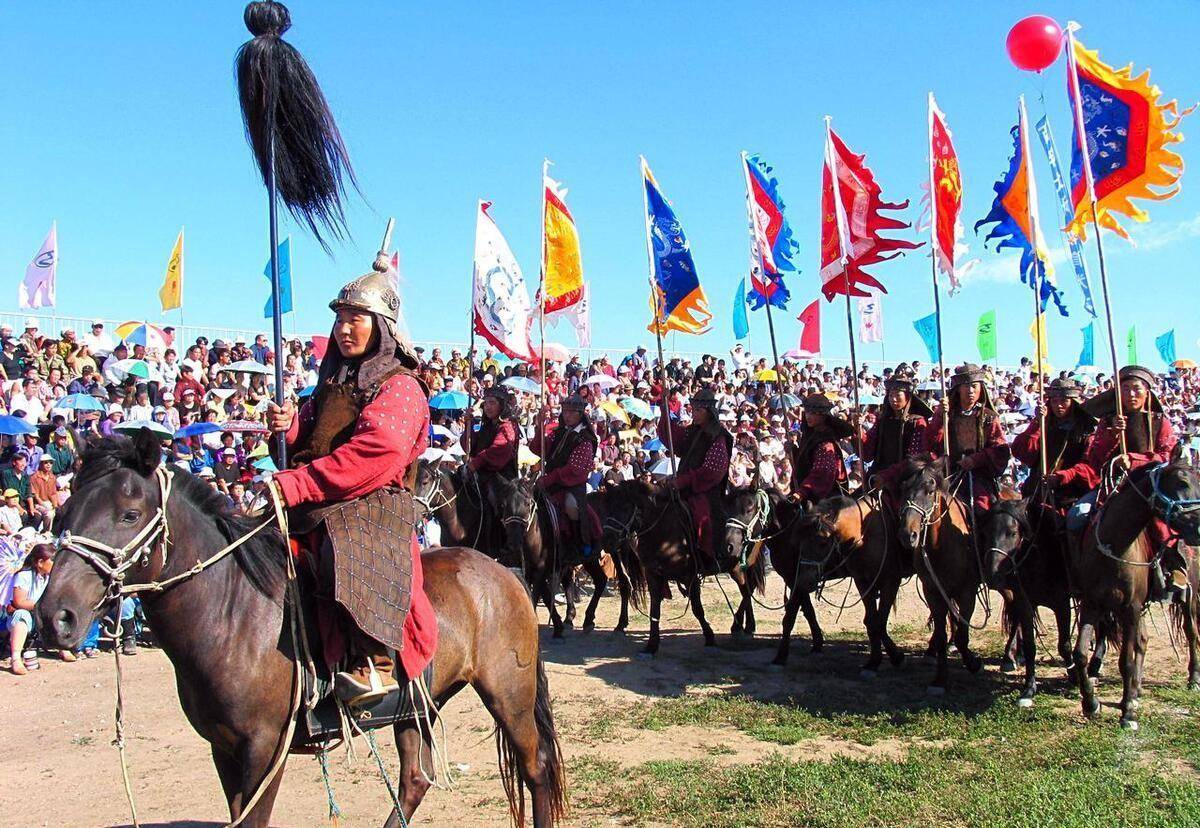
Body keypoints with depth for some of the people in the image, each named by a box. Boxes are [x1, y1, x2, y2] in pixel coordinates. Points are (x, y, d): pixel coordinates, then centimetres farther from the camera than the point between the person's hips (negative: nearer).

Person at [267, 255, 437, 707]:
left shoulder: (399, 387, -4)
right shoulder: (332, 384, 22)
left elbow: (374, 454, -20)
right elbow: (309, 445, 26)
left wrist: (293, 486, -23)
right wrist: (290, 426, 0)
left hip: (372, 509, -9)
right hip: (317, 512, 9)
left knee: (349, 553, -38)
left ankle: (374, 658, -34)